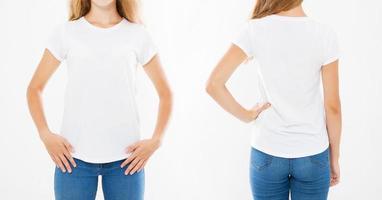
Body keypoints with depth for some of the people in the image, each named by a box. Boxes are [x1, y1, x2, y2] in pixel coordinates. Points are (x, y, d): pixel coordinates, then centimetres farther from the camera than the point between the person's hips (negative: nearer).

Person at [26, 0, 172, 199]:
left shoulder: (137, 34, 4)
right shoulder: (66, 32, 4)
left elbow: (165, 93, 9)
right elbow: (34, 88, 9)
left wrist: (155, 141, -2)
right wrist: (46, 135, -4)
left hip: (125, 158, 0)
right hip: (74, 157, 0)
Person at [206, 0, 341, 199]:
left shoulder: (254, 30, -10)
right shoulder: (325, 34, -9)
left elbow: (213, 84, -17)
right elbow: (332, 106, -6)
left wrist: (246, 115, -3)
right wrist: (334, 157, 6)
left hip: (267, 153, 0)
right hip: (312, 155, 0)